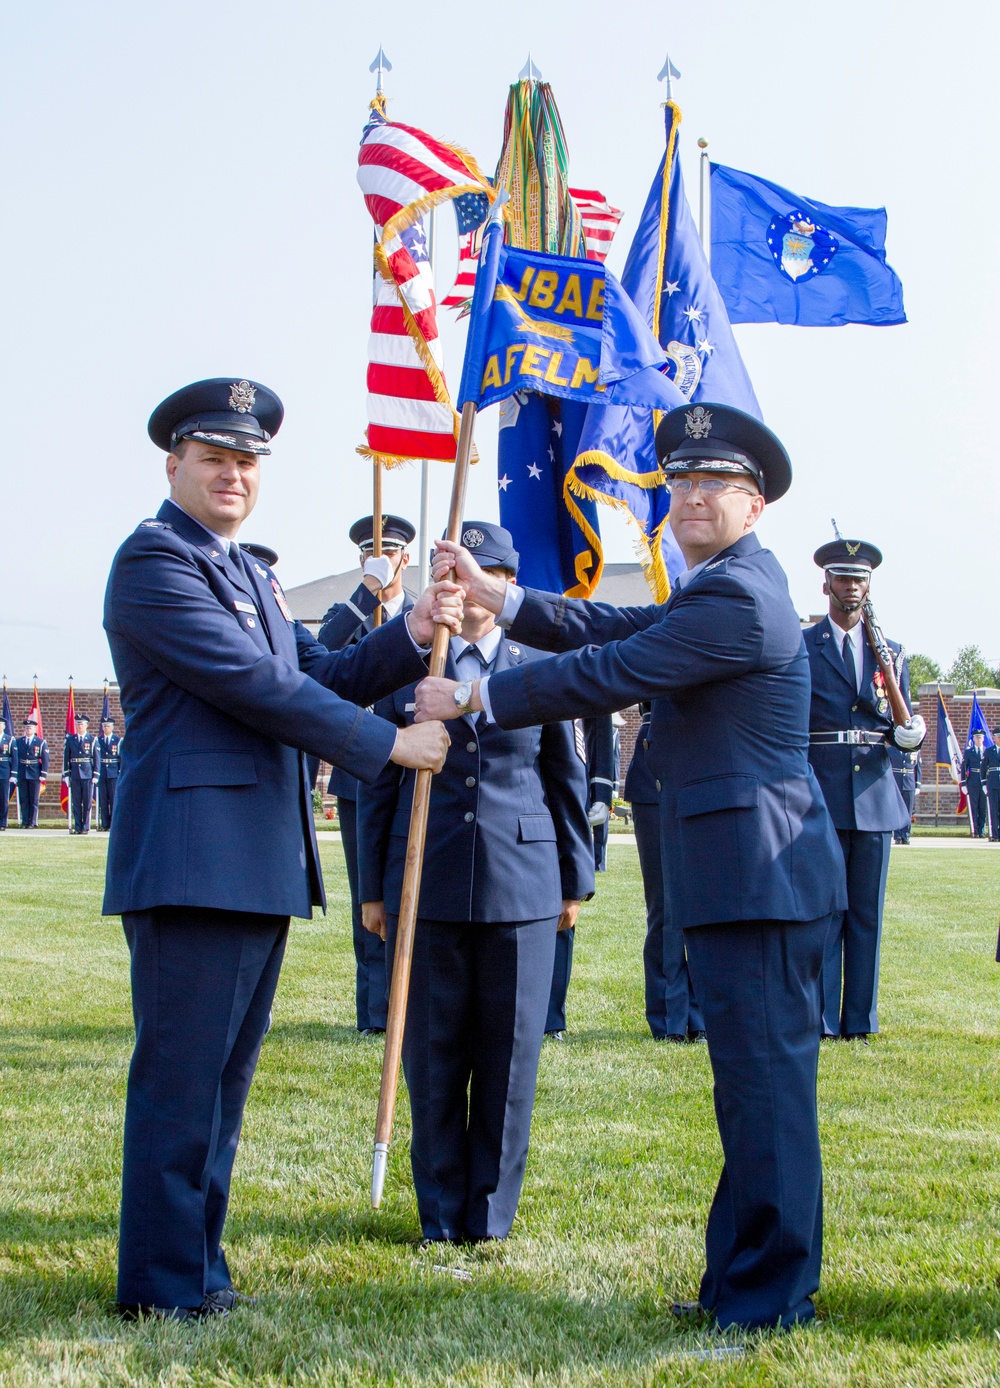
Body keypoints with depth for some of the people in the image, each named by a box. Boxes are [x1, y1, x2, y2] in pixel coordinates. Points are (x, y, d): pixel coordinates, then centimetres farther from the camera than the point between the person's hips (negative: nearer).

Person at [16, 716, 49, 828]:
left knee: (34, 801, 1)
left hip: (35, 776, -2)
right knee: (23, 800, 3)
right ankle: (25, 822, 7)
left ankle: (32, 822, 6)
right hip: (22, 776, 2)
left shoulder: (41, 742, 2)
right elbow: (15, 759, 9)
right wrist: (15, 774, 3)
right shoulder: (18, 742, 8)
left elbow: (45, 760, 0)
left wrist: (43, 776, -7)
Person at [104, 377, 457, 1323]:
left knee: (224, 1076, 13)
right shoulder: (153, 560, -9)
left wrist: (410, 636, 1)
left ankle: (197, 1265, 22)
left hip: (263, 866, 9)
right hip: (192, 859, -9)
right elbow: (252, 685, -16)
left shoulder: (249, 575, 22)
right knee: (181, 1076, -4)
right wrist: (389, 745, -12)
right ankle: (163, 1284, 4)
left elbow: (317, 678, 17)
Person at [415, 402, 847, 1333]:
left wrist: (469, 698, -9)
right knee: (757, 1079, 15)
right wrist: (493, 595, 12)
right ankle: (747, 1277, 24)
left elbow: (605, 675, -17)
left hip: (757, 873, -11)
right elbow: (614, 631, 18)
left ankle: (768, 1296, 3)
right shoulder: (719, 586, 19)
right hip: (747, 873, 11)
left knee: (764, 1079, -4)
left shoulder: (737, 599, -16)